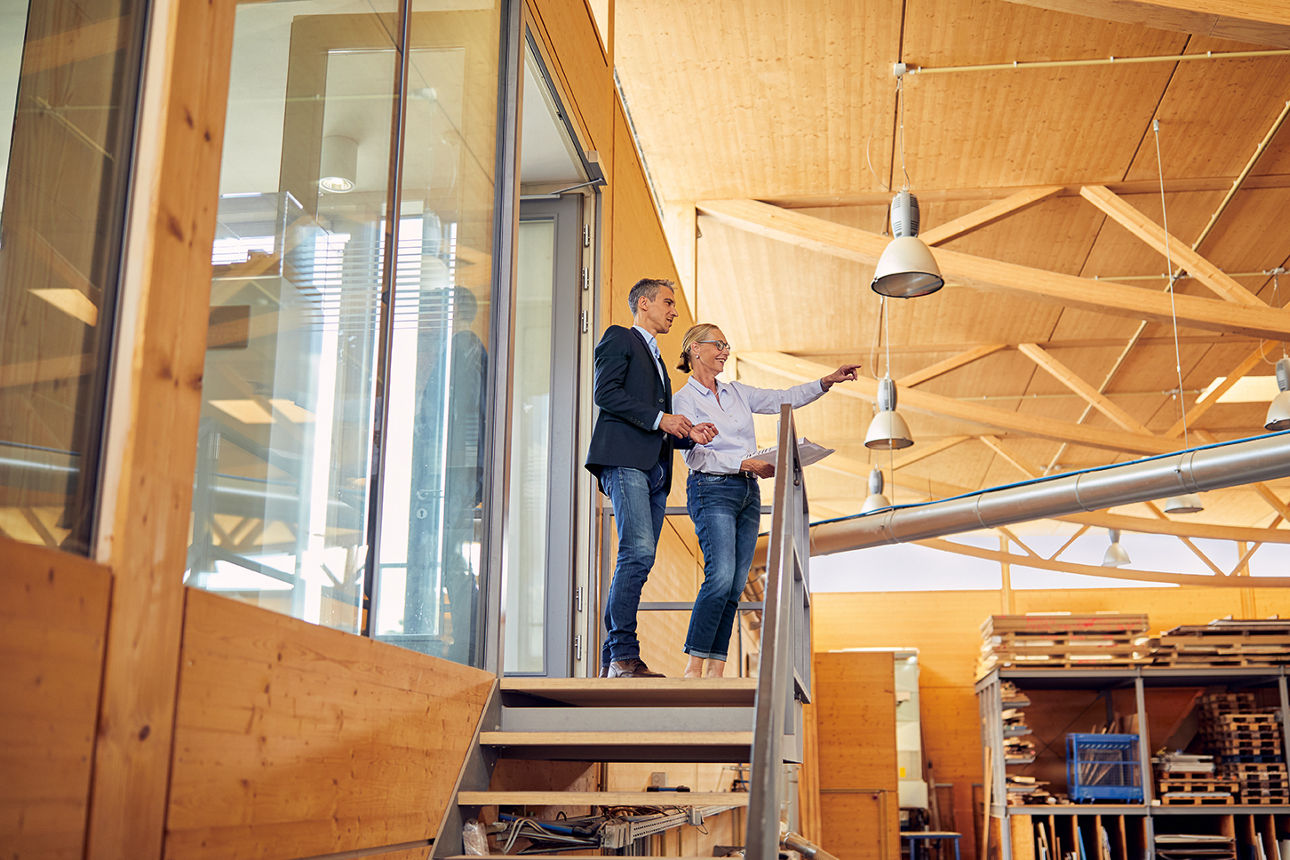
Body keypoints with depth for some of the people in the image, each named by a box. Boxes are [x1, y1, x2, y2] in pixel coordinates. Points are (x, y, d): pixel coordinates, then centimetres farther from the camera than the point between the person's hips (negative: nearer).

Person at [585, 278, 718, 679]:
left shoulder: (656, 359, 33)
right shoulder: (619, 339, 7)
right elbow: (605, 393, -9)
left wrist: (689, 433, 13)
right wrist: (660, 418, -12)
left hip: (654, 469, 9)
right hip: (624, 460, -9)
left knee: (638, 560, 2)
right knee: (638, 551, -20)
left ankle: (611, 661, 3)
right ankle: (624, 655, -21)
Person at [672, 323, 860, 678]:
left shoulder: (737, 392, 17)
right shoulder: (685, 398, -1)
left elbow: (783, 399, 16)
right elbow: (695, 456, -10)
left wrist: (827, 382, 5)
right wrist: (746, 463, -16)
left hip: (749, 492, 7)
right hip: (713, 491, -7)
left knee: (735, 585, 1)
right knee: (721, 576, -20)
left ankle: (716, 668, 2)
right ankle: (694, 665, -16)